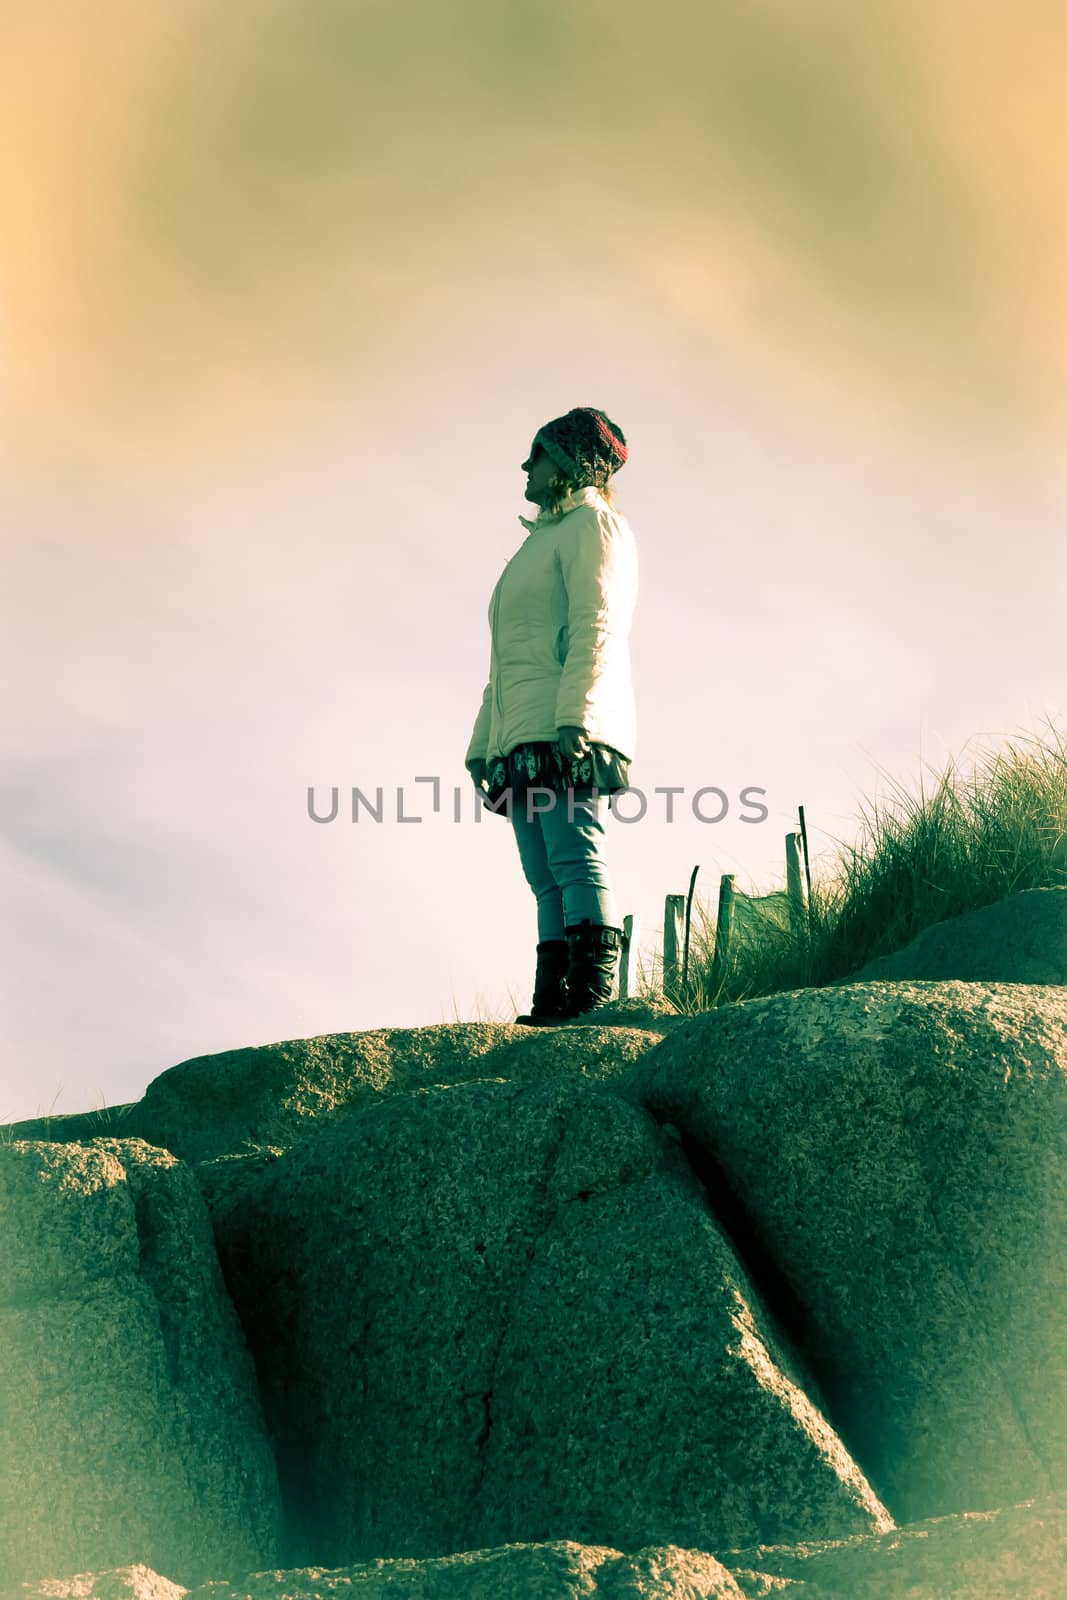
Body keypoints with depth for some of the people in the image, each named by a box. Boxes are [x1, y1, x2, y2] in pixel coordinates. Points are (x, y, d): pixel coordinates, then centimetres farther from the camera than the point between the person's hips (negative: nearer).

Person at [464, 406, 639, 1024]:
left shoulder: (591, 521, 4)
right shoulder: (543, 539, 31)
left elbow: (595, 626, -12)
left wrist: (574, 719, -23)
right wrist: (483, 746, 22)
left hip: (568, 734, -9)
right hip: (523, 741, 9)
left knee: (577, 864, -17)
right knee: (547, 881, 0)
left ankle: (593, 997, -22)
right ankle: (553, 1007, -4)